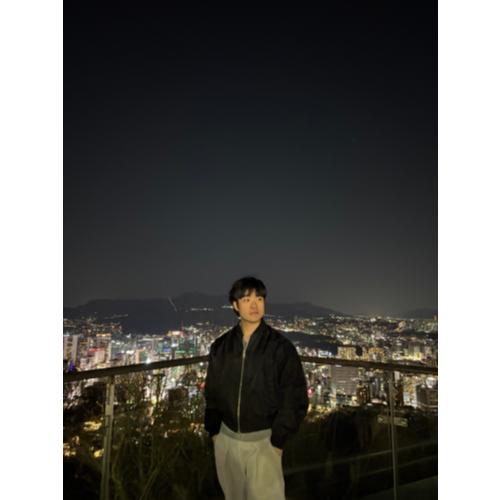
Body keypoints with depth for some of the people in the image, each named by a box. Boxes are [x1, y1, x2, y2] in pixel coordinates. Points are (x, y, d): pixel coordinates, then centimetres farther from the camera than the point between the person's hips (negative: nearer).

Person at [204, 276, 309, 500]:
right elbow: (212, 391, 7)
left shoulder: (280, 346, -13)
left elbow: (295, 397, -10)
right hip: (226, 438, 4)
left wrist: (277, 440, -11)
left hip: (262, 440, -3)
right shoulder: (220, 346, -3)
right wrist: (213, 429, 4)